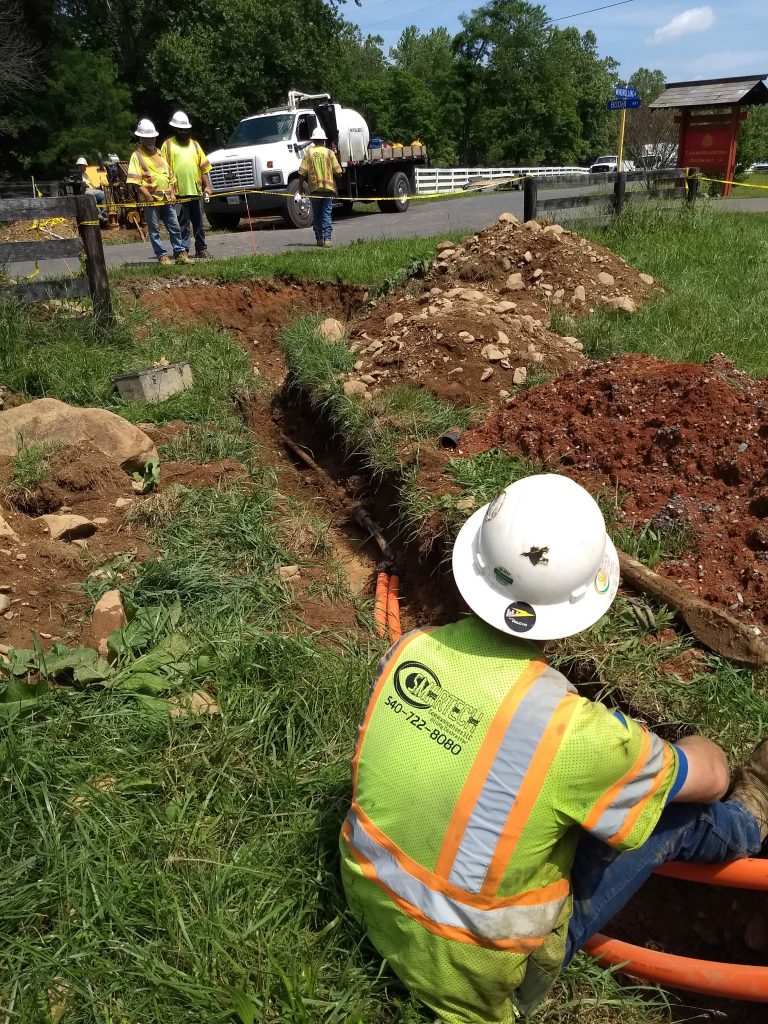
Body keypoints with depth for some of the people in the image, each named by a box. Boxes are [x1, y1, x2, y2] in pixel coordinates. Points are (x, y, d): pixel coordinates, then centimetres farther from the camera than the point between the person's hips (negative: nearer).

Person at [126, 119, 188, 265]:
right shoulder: (137, 155, -1)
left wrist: (172, 193, 9)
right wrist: (147, 195, -18)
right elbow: (135, 179, -10)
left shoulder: (159, 153, 19)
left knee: (175, 227, 5)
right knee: (154, 230, 0)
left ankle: (180, 252, 11)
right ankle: (162, 255, 5)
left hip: (167, 199, 5)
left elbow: (170, 175, 21)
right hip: (151, 200, -5)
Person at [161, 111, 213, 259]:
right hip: (178, 193, -4)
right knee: (182, 225, -2)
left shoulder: (195, 144, 17)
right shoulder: (168, 145, 5)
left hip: (196, 192, 4)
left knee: (199, 223, 9)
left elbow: (204, 167, 14)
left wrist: (207, 186, 3)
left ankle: (201, 249, 16)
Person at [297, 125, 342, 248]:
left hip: (314, 188, 0)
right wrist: (336, 178, 19)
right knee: (327, 214, 1)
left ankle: (319, 239, 14)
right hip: (328, 187, 0)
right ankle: (327, 239, -10)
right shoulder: (329, 153, -1)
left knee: (316, 215, 12)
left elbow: (302, 172, -4)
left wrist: (301, 186, 6)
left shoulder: (308, 152, 0)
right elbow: (338, 172, -2)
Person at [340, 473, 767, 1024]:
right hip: (478, 977, -4)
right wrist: (704, 753, 14)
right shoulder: (576, 732, -34)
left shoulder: (410, 650, -19)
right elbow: (710, 776, -11)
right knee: (668, 808, 5)